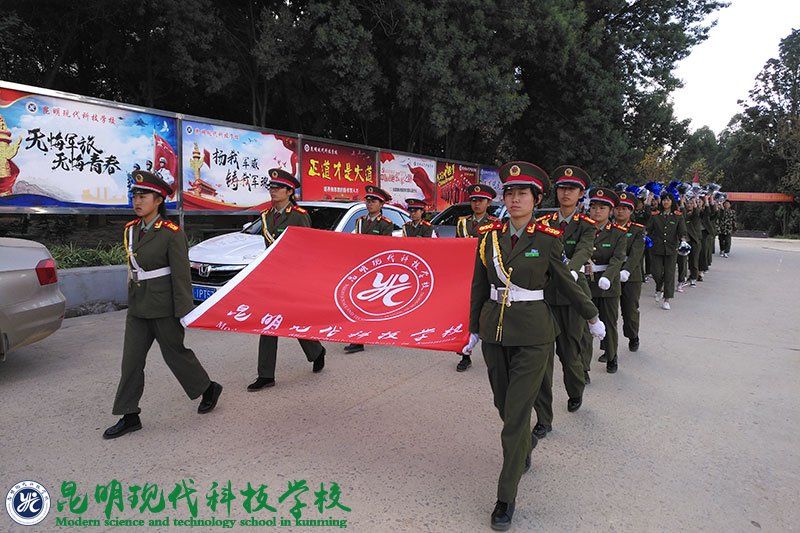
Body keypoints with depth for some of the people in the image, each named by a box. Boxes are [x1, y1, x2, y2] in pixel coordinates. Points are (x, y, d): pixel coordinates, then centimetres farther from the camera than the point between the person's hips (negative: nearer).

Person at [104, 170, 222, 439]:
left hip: (164, 307, -7)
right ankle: (130, 417, 15)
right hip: (137, 307, 7)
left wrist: (185, 312, -15)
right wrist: (132, 300, 20)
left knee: (175, 352, 7)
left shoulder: (171, 233, -14)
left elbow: (181, 275, -14)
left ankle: (209, 388, 30)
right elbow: (132, 267, 16)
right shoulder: (131, 229, 7)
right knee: (131, 360, 6)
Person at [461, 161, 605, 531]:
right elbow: (479, 287, 9)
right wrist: (474, 330, 14)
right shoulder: (489, 235, 1)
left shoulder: (547, 238, -7)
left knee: (516, 415, -3)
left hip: (532, 335, -4)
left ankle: (506, 497, 11)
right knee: (504, 405, 17)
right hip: (494, 331, 4)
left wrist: (592, 317, 15)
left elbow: (566, 282, 6)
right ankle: (524, 454, 48)